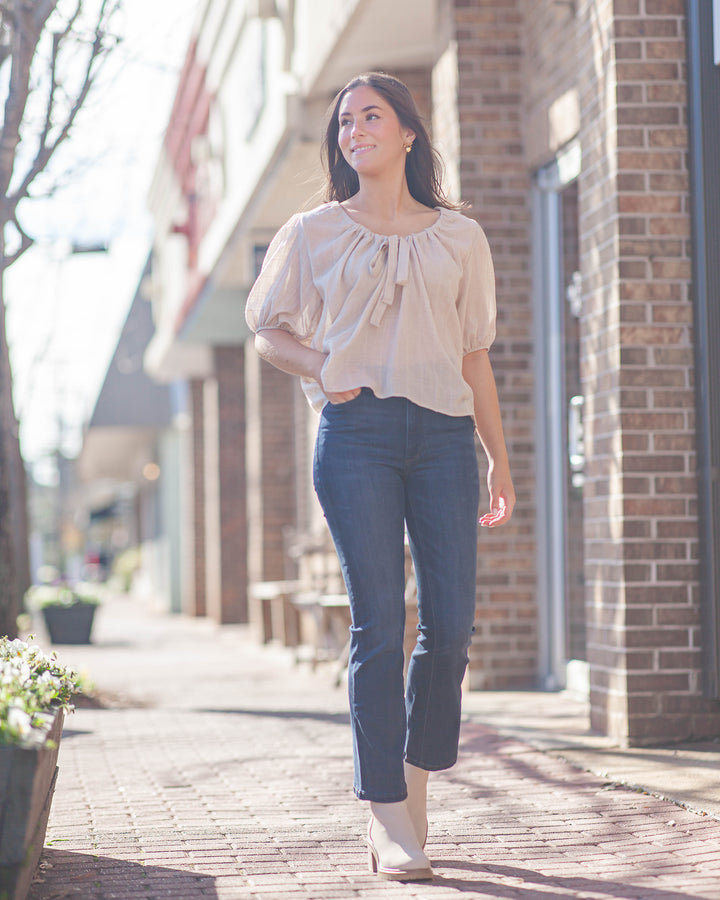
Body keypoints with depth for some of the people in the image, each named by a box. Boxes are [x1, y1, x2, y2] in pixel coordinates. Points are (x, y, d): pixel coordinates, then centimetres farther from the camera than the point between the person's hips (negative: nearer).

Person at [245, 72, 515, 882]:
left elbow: (474, 356, 17)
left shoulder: (459, 238, 14)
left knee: (451, 622, -3)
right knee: (378, 623, -9)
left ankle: (417, 774, 22)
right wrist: (322, 371, -2)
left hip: (443, 434, 2)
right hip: (356, 432, -2)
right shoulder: (313, 234, 11)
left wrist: (499, 459, 14)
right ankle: (389, 821, -6)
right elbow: (268, 328, 18)